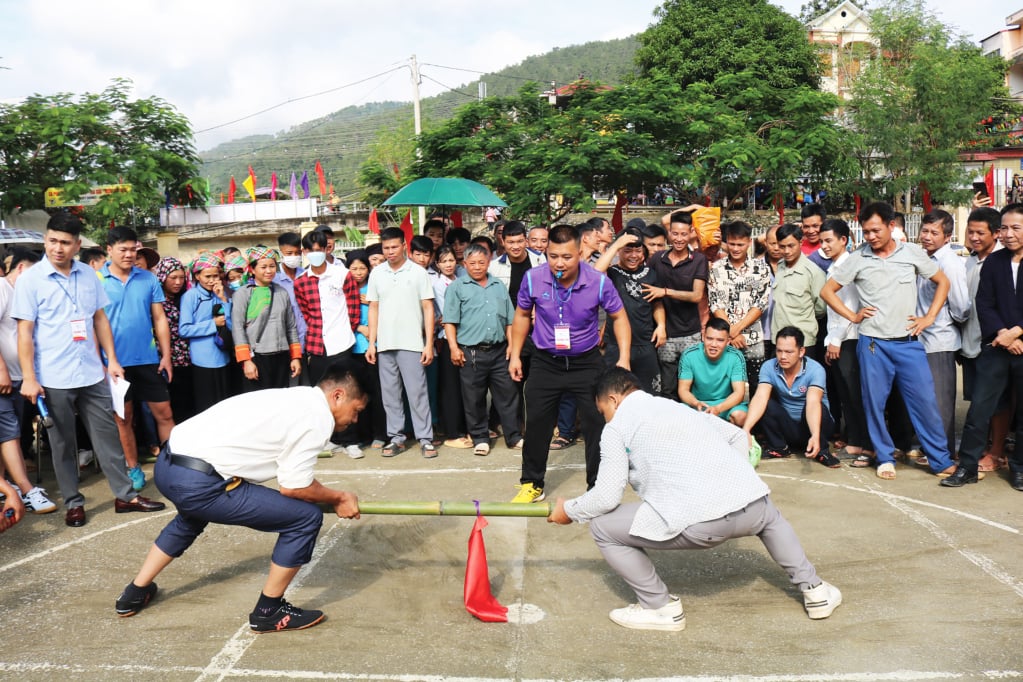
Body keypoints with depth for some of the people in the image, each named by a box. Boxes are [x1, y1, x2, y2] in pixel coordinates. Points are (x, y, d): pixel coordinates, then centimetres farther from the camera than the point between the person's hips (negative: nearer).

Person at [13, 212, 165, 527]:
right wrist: (29, 378, -12)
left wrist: (112, 360, 8)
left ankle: (125, 495, 17)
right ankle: (73, 502, 21)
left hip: (92, 373, 4)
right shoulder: (30, 279, -6)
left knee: (108, 434, 9)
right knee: (63, 443, 9)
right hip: (53, 379, -3)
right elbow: (25, 331, -7)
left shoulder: (88, 274, 5)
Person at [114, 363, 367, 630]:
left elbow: (293, 473, 25)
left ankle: (135, 594, 54)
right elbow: (293, 487, -7)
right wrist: (339, 498, 8)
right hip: (199, 483, -10)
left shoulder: (295, 398, 19)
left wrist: (332, 496, 27)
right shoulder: (317, 415, -8)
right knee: (306, 517, -3)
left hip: (167, 463, 10)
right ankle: (269, 611, 13)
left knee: (192, 516, 43)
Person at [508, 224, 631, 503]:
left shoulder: (598, 281, -17)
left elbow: (619, 317, -2)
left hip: (587, 362, -1)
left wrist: (624, 357, -10)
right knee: (536, 424, 7)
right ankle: (532, 484, 25)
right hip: (546, 362, 1)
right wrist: (515, 354, 6)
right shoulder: (533, 278, -13)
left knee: (597, 425, 2)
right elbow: (522, 315, 6)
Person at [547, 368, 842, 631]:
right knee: (770, 517, 42)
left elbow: (606, 497, 1)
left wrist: (568, 510, 18)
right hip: (750, 505, 7)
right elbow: (741, 437, 34)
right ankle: (814, 589, 39)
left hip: (697, 523, -7)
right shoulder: (679, 407, 27)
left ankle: (661, 607, 14)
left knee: (602, 528, 10)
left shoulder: (616, 427, 9)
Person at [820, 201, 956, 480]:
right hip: (873, 343, 0)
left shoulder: (912, 253, 1)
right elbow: (827, 290, 5)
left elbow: (943, 282, 12)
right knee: (875, 403, 5)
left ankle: (941, 460, 15)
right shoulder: (857, 259, -1)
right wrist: (852, 316, -1)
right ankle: (885, 458, 21)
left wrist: (929, 317, 3)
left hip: (909, 342, 0)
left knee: (924, 400, 2)